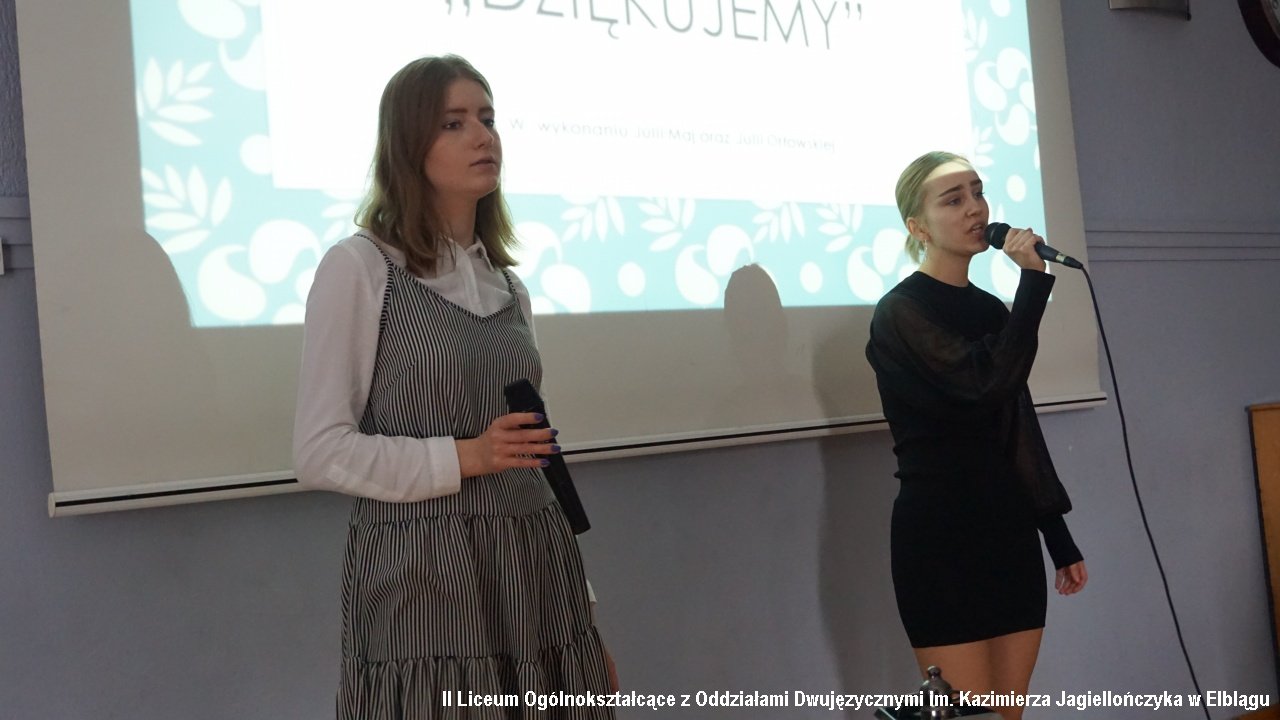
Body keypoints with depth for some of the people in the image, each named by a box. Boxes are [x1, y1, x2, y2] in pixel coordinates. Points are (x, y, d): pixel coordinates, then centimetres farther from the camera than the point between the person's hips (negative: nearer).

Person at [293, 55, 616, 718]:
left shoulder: (508, 285, 13)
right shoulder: (358, 266, -6)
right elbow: (320, 453, -9)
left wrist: (584, 609, 15)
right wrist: (464, 456, -18)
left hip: (533, 569, 6)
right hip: (421, 576, -5)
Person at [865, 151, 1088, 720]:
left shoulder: (991, 310, 12)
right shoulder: (900, 313, -9)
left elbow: (1022, 436, 16)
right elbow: (990, 380, -25)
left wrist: (1061, 541, 17)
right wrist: (1034, 280, -16)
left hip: (1011, 532, 7)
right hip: (938, 538, -7)